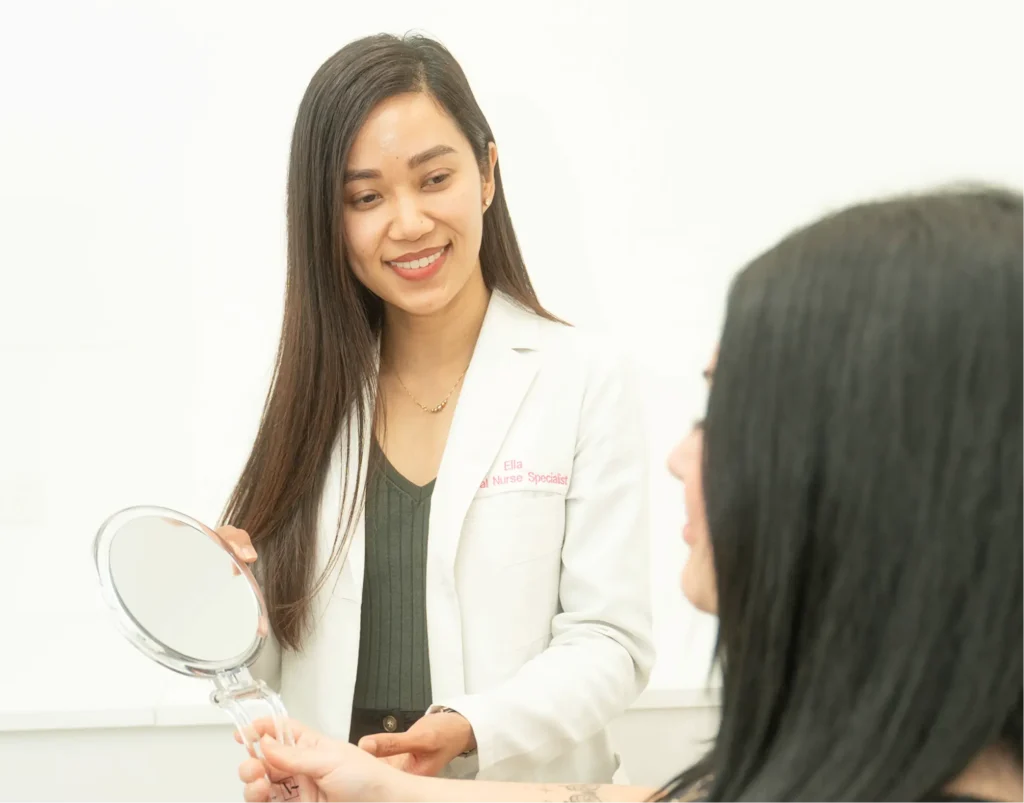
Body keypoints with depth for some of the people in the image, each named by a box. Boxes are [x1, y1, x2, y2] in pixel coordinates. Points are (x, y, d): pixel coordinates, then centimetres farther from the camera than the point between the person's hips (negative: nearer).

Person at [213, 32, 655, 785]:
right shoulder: (314, 389, 1)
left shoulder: (586, 379, -9)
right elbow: (285, 651, 3)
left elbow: (611, 641, -12)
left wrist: (469, 733, -26)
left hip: (524, 780, -3)